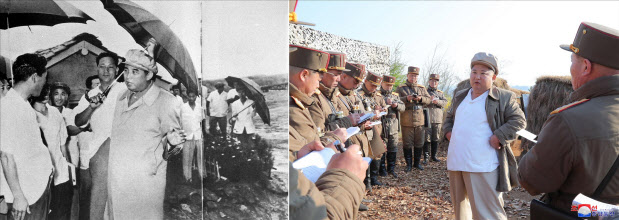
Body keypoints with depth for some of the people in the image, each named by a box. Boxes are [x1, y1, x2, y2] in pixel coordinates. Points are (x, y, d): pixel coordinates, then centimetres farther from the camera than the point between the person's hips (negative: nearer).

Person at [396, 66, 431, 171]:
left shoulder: (422, 88, 14)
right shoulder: (401, 88, 5)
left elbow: (428, 100, 7)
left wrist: (421, 98, -13)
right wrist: (406, 98, -21)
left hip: (420, 120, 3)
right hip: (406, 122, -3)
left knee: (419, 144, 10)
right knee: (407, 144, 3)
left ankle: (417, 163, 25)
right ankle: (409, 164, 15)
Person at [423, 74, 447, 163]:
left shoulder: (440, 93, 18)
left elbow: (445, 102, 3)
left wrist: (438, 101, -15)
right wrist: (429, 100, -16)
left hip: (437, 119, 4)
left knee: (436, 139, 9)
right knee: (427, 139, -4)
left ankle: (434, 156, 20)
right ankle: (425, 157, 2)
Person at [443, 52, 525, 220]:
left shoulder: (503, 98, -4)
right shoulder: (460, 96, 14)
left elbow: (518, 120, -7)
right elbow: (449, 117, 26)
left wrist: (498, 137, -17)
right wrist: (448, 131, 9)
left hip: (482, 168, -6)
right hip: (455, 163, 7)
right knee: (459, 206, 21)